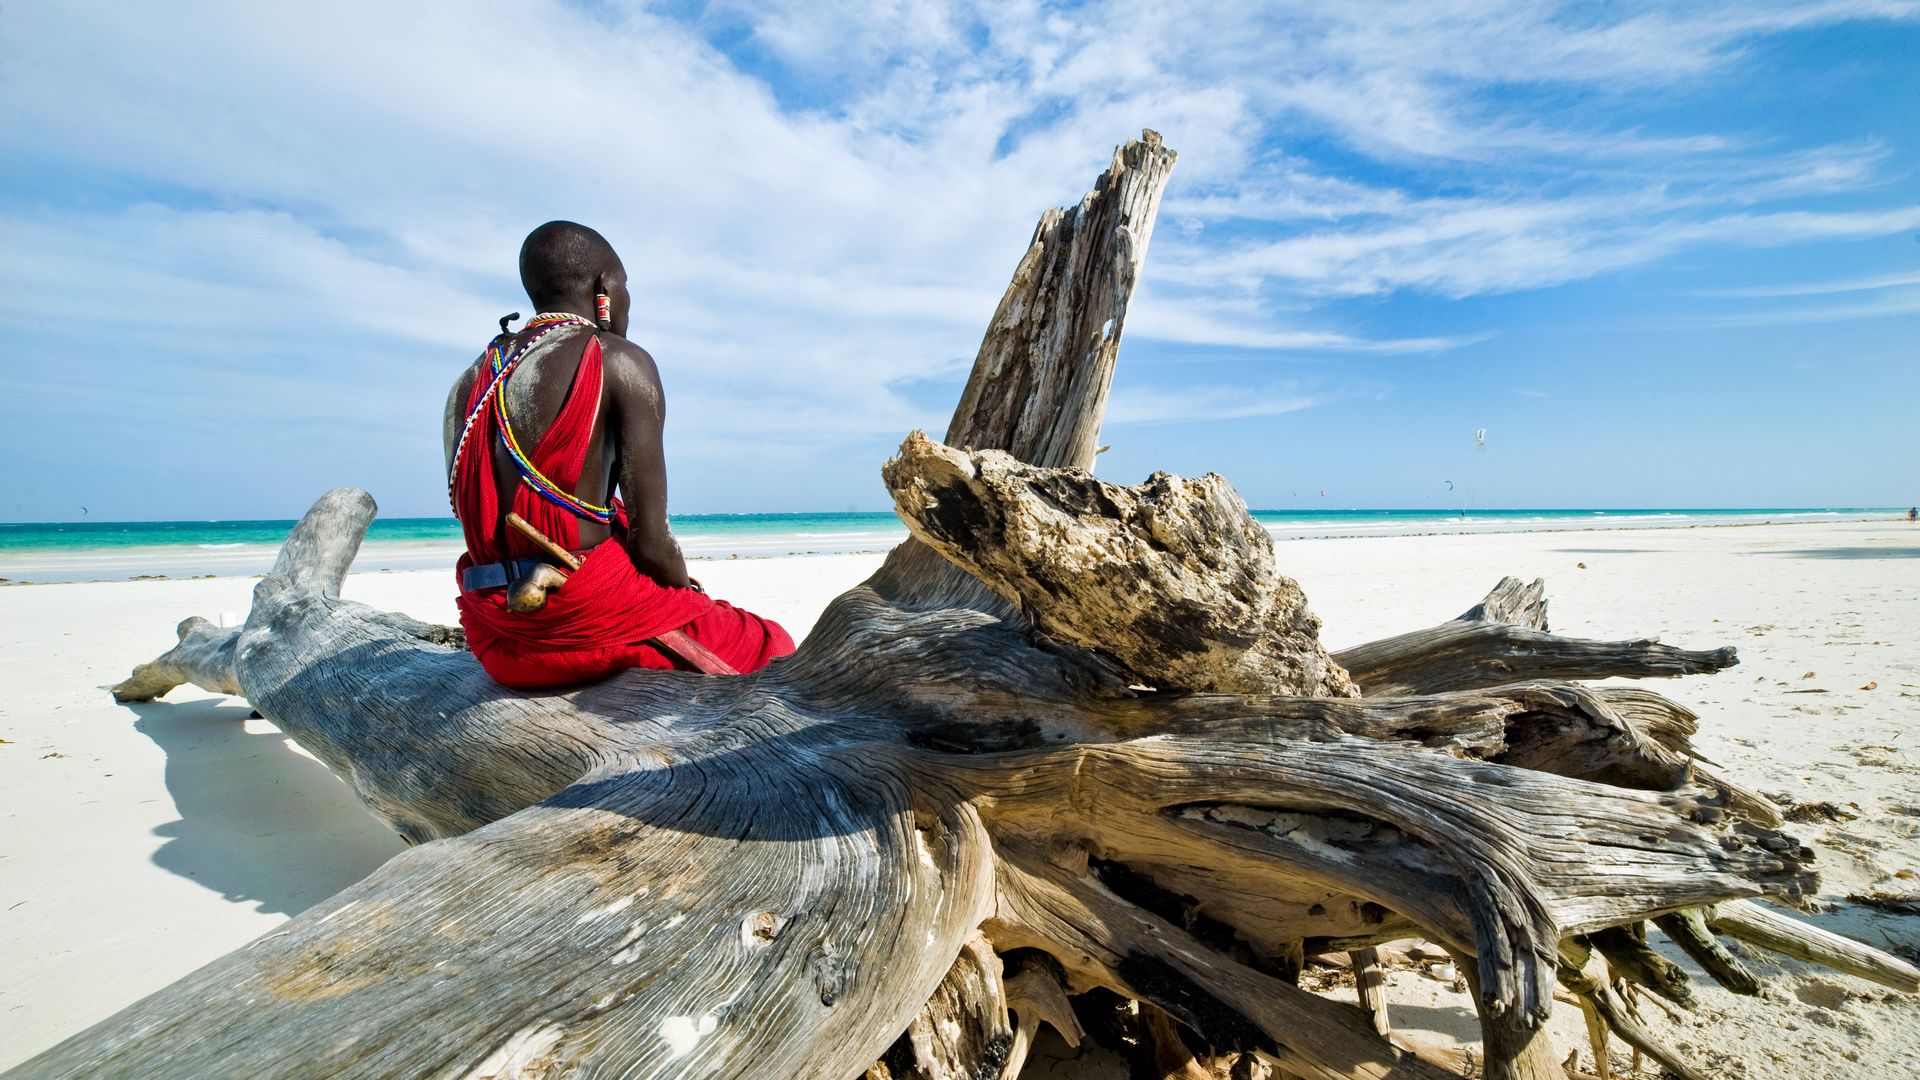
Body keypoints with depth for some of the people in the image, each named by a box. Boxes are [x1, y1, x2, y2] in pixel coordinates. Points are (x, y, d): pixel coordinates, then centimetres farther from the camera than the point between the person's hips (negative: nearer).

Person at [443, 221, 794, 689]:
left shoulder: (469, 383, 12)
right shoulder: (621, 362, -10)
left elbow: (472, 515, 14)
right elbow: (651, 543, -16)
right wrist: (690, 594, 5)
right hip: (589, 616, -8)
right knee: (772, 648, 11)